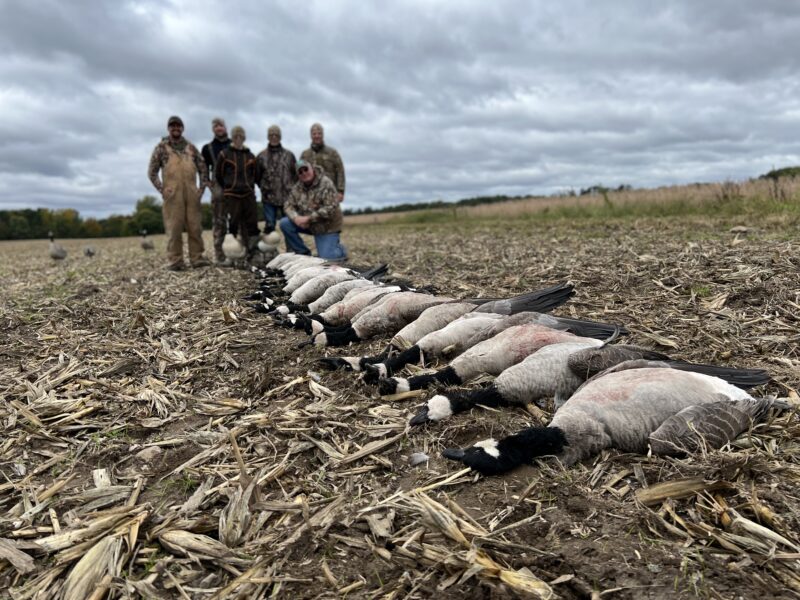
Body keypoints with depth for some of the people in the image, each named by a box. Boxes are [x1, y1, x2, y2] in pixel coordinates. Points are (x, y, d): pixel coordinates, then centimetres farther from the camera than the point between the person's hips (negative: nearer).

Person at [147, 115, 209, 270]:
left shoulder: (191, 147, 16)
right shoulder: (161, 147, 8)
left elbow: (202, 168, 18)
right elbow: (152, 172, 7)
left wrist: (202, 187, 6)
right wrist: (161, 189, -4)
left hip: (192, 193, 3)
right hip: (172, 194, -2)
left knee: (195, 226, 0)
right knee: (174, 227, -5)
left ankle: (197, 257, 6)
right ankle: (175, 260, -1)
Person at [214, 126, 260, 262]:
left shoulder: (250, 156, 11)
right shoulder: (224, 154, 3)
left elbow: (257, 175, 19)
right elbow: (218, 175, 6)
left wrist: (248, 186, 13)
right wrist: (228, 187, 10)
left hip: (248, 194, 3)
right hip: (231, 195, -2)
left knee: (252, 224, 0)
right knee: (232, 225, -1)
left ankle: (252, 253, 7)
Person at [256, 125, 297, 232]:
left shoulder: (288, 155, 5)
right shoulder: (261, 155, 5)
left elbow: (296, 174, 7)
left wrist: (292, 188, 0)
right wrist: (264, 187, 5)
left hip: (287, 197, 0)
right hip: (268, 197, 0)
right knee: (269, 225, 1)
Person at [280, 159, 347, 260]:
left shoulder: (326, 183, -18)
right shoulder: (297, 187, 1)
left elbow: (331, 208, -25)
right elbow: (289, 205, 2)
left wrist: (309, 218, -26)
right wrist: (296, 218, -21)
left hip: (327, 226, -5)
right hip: (308, 224, 6)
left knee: (325, 258, -15)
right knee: (284, 223, -13)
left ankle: (340, 250, 21)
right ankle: (302, 252, 2)